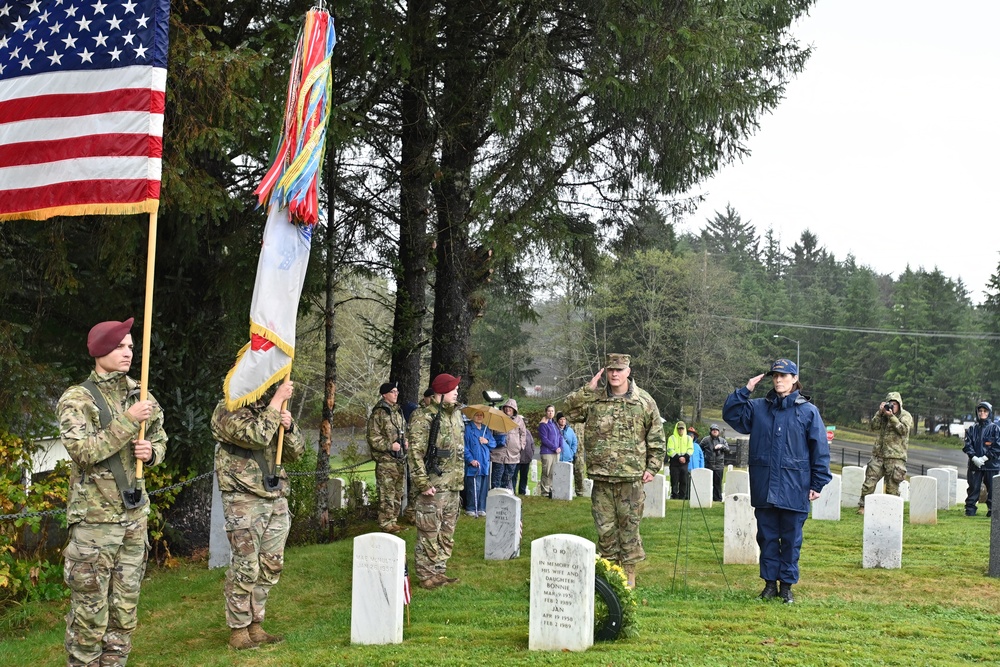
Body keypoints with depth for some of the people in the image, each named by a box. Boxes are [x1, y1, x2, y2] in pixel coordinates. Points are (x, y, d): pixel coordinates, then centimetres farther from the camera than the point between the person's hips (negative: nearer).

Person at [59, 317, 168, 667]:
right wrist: (128, 421, -21)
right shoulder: (77, 398, -7)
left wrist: (151, 451, -4)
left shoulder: (140, 395, 8)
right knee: (90, 610, -2)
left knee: (125, 607, 11)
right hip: (94, 517, -5)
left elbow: (160, 440, 19)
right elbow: (83, 451, -18)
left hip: (134, 514, 5)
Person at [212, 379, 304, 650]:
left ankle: (255, 626, 20)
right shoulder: (227, 411, -8)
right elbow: (257, 436, -24)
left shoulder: (270, 410, 15)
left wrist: (289, 426, -5)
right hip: (245, 502, -7)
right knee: (245, 568, -4)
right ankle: (238, 630, 7)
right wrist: (278, 400, -18)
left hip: (276, 499, 7)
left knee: (270, 567, 10)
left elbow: (296, 452, 14)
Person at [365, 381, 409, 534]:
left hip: (400, 459, 8)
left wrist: (405, 442, 9)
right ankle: (385, 523, -1)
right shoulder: (378, 413, -10)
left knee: (398, 493, 13)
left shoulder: (398, 411, 15)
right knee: (387, 493, -8)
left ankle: (393, 521, 23)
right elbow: (372, 437, -14)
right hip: (385, 460, -8)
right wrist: (389, 445, -19)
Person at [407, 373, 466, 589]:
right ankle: (426, 575, 5)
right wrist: (423, 483, -20)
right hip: (434, 486, -9)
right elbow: (416, 452, -16)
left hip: (453, 486, 9)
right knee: (429, 533, -2)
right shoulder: (424, 417, -12)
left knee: (447, 533, 15)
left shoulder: (455, 414, 14)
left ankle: (439, 570, 25)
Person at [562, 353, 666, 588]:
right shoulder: (593, 400, 7)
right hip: (601, 476, 2)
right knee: (605, 527, 7)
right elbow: (569, 410, -2)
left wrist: (652, 467, 1)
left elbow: (656, 438, 5)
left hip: (631, 478, -2)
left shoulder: (644, 401, 2)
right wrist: (588, 389, -7)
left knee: (629, 526, 3)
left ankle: (629, 573, 11)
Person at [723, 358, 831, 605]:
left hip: (794, 489, -3)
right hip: (764, 489, 3)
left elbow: (820, 450, 0)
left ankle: (787, 585, 16)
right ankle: (770, 583, 19)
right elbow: (730, 414, 5)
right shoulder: (758, 407, 7)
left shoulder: (808, 411, -1)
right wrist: (745, 390, -4)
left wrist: (818, 483, -3)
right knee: (767, 537, 9)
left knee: (791, 539, 6)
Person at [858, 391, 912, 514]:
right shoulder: (883, 415, 14)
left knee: (892, 487, -1)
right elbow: (873, 426, 2)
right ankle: (862, 506, 7)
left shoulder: (905, 416, 1)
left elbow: (903, 430, -15)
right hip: (878, 455, 4)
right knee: (869, 482, 0)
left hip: (895, 457, -4)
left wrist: (891, 416, -19)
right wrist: (880, 412, -8)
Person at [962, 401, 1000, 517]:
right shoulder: (972, 429, 11)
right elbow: (967, 445, 3)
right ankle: (970, 510, 8)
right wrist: (974, 457, -13)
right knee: (973, 487, 3)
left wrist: (985, 458, -13)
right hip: (974, 464, 2)